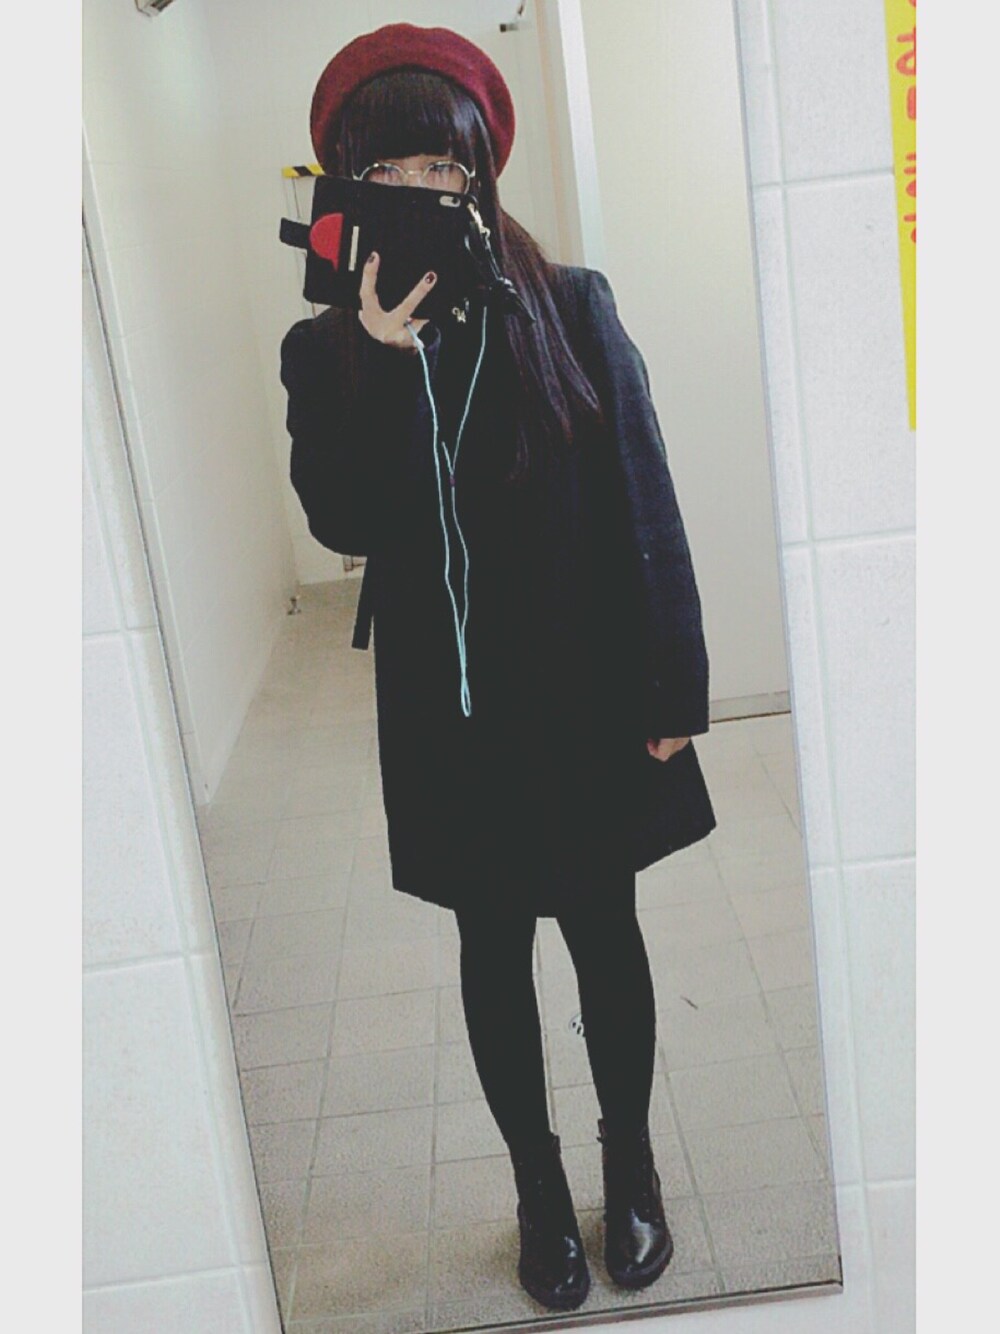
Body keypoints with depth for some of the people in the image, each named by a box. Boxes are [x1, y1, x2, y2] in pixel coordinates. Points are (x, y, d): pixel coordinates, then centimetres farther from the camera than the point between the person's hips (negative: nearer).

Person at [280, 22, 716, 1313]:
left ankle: (630, 1163, 36)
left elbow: (645, 505, -5)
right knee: (493, 945, 13)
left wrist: (671, 688, -7)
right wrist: (385, 362, -24)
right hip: (447, 710, 1)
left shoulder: (572, 308, -5)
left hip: (586, 694, -1)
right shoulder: (328, 350, -2)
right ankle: (538, 1188, 34)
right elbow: (341, 523, -15)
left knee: (603, 929, 12)